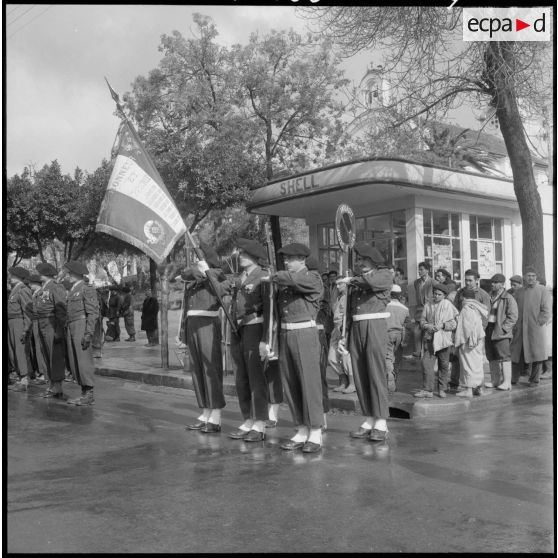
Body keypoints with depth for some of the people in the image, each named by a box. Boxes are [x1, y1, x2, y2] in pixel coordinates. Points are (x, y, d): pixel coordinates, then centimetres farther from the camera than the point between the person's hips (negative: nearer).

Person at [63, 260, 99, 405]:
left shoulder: (87, 288, -7)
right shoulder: (72, 290, 20)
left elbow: (93, 312, -13)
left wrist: (88, 333, -21)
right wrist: (67, 333, 17)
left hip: (82, 326, -9)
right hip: (71, 328, 9)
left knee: (84, 361, -8)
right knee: (74, 364, 7)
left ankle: (89, 395, -3)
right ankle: (84, 393, 12)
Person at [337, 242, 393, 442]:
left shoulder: (384, 274, 1)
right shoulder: (356, 280, 19)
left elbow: (372, 282, -23)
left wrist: (350, 280, -9)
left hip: (375, 327, -6)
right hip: (356, 328, 6)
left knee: (376, 374, -9)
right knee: (360, 376, 4)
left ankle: (381, 425, -7)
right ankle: (369, 422, 10)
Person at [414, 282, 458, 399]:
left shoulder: (448, 305, -2)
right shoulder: (428, 305, 7)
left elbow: (453, 324, -3)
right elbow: (422, 321, 10)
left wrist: (442, 325, -18)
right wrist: (427, 326, -10)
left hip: (443, 338, -2)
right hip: (430, 338, 2)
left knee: (444, 365, 7)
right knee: (426, 363, -7)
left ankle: (442, 389, 20)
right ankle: (428, 390, -2)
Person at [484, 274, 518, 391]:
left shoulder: (508, 298, -5)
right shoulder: (489, 296, 15)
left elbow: (513, 316, -8)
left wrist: (503, 328, -15)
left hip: (501, 332, -7)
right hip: (488, 330, 7)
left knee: (504, 356, -7)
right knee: (491, 356, 10)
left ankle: (507, 382, -4)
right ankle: (495, 380, 18)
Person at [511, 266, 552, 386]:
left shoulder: (542, 291, -1)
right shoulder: (519, 291, 13)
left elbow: (547, 311, -5)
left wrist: (538, 323, -11)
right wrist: (516, 324, 5)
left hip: (536, 328, -4)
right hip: (520, 330, 4)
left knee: (537, 354, 2)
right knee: (516, 353, 4)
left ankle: (534, 380, 12)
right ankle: (512, 379, 10)